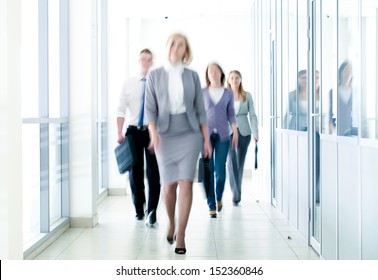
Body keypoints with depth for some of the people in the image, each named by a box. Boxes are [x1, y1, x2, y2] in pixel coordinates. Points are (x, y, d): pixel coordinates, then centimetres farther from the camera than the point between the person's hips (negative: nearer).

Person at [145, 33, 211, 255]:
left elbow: (200, 109, 7)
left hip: (189, 133, 0)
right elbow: (150, 108, -2)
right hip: (165, 135, 0)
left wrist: (207, 139, 4)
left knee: (186, 183, -9)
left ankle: (181, 235, -4)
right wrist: (153, 133, -18)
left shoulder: (192, 76, 5)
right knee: (169, 185, 3)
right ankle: (171, 223, 31)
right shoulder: (155, 75, 2)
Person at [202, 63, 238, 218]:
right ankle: (211, 206, 4)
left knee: (220, 170, -3)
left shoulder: (228, 93, 9)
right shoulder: (202, 92, 6)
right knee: (208, 170, -4)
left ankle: (219, 198, 25)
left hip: (222, 135, 0)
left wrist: (235, 132, 2)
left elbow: (231, 114, 10)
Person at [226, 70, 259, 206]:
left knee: (240, 162, 8)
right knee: (231, 160, -18)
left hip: (244, 132, 2)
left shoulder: (247, 96, 6)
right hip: (228, 132, -2)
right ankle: (236, 194, -19)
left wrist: (255, 133, -5)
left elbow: (252, 115, 5)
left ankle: (236, 193, 22)